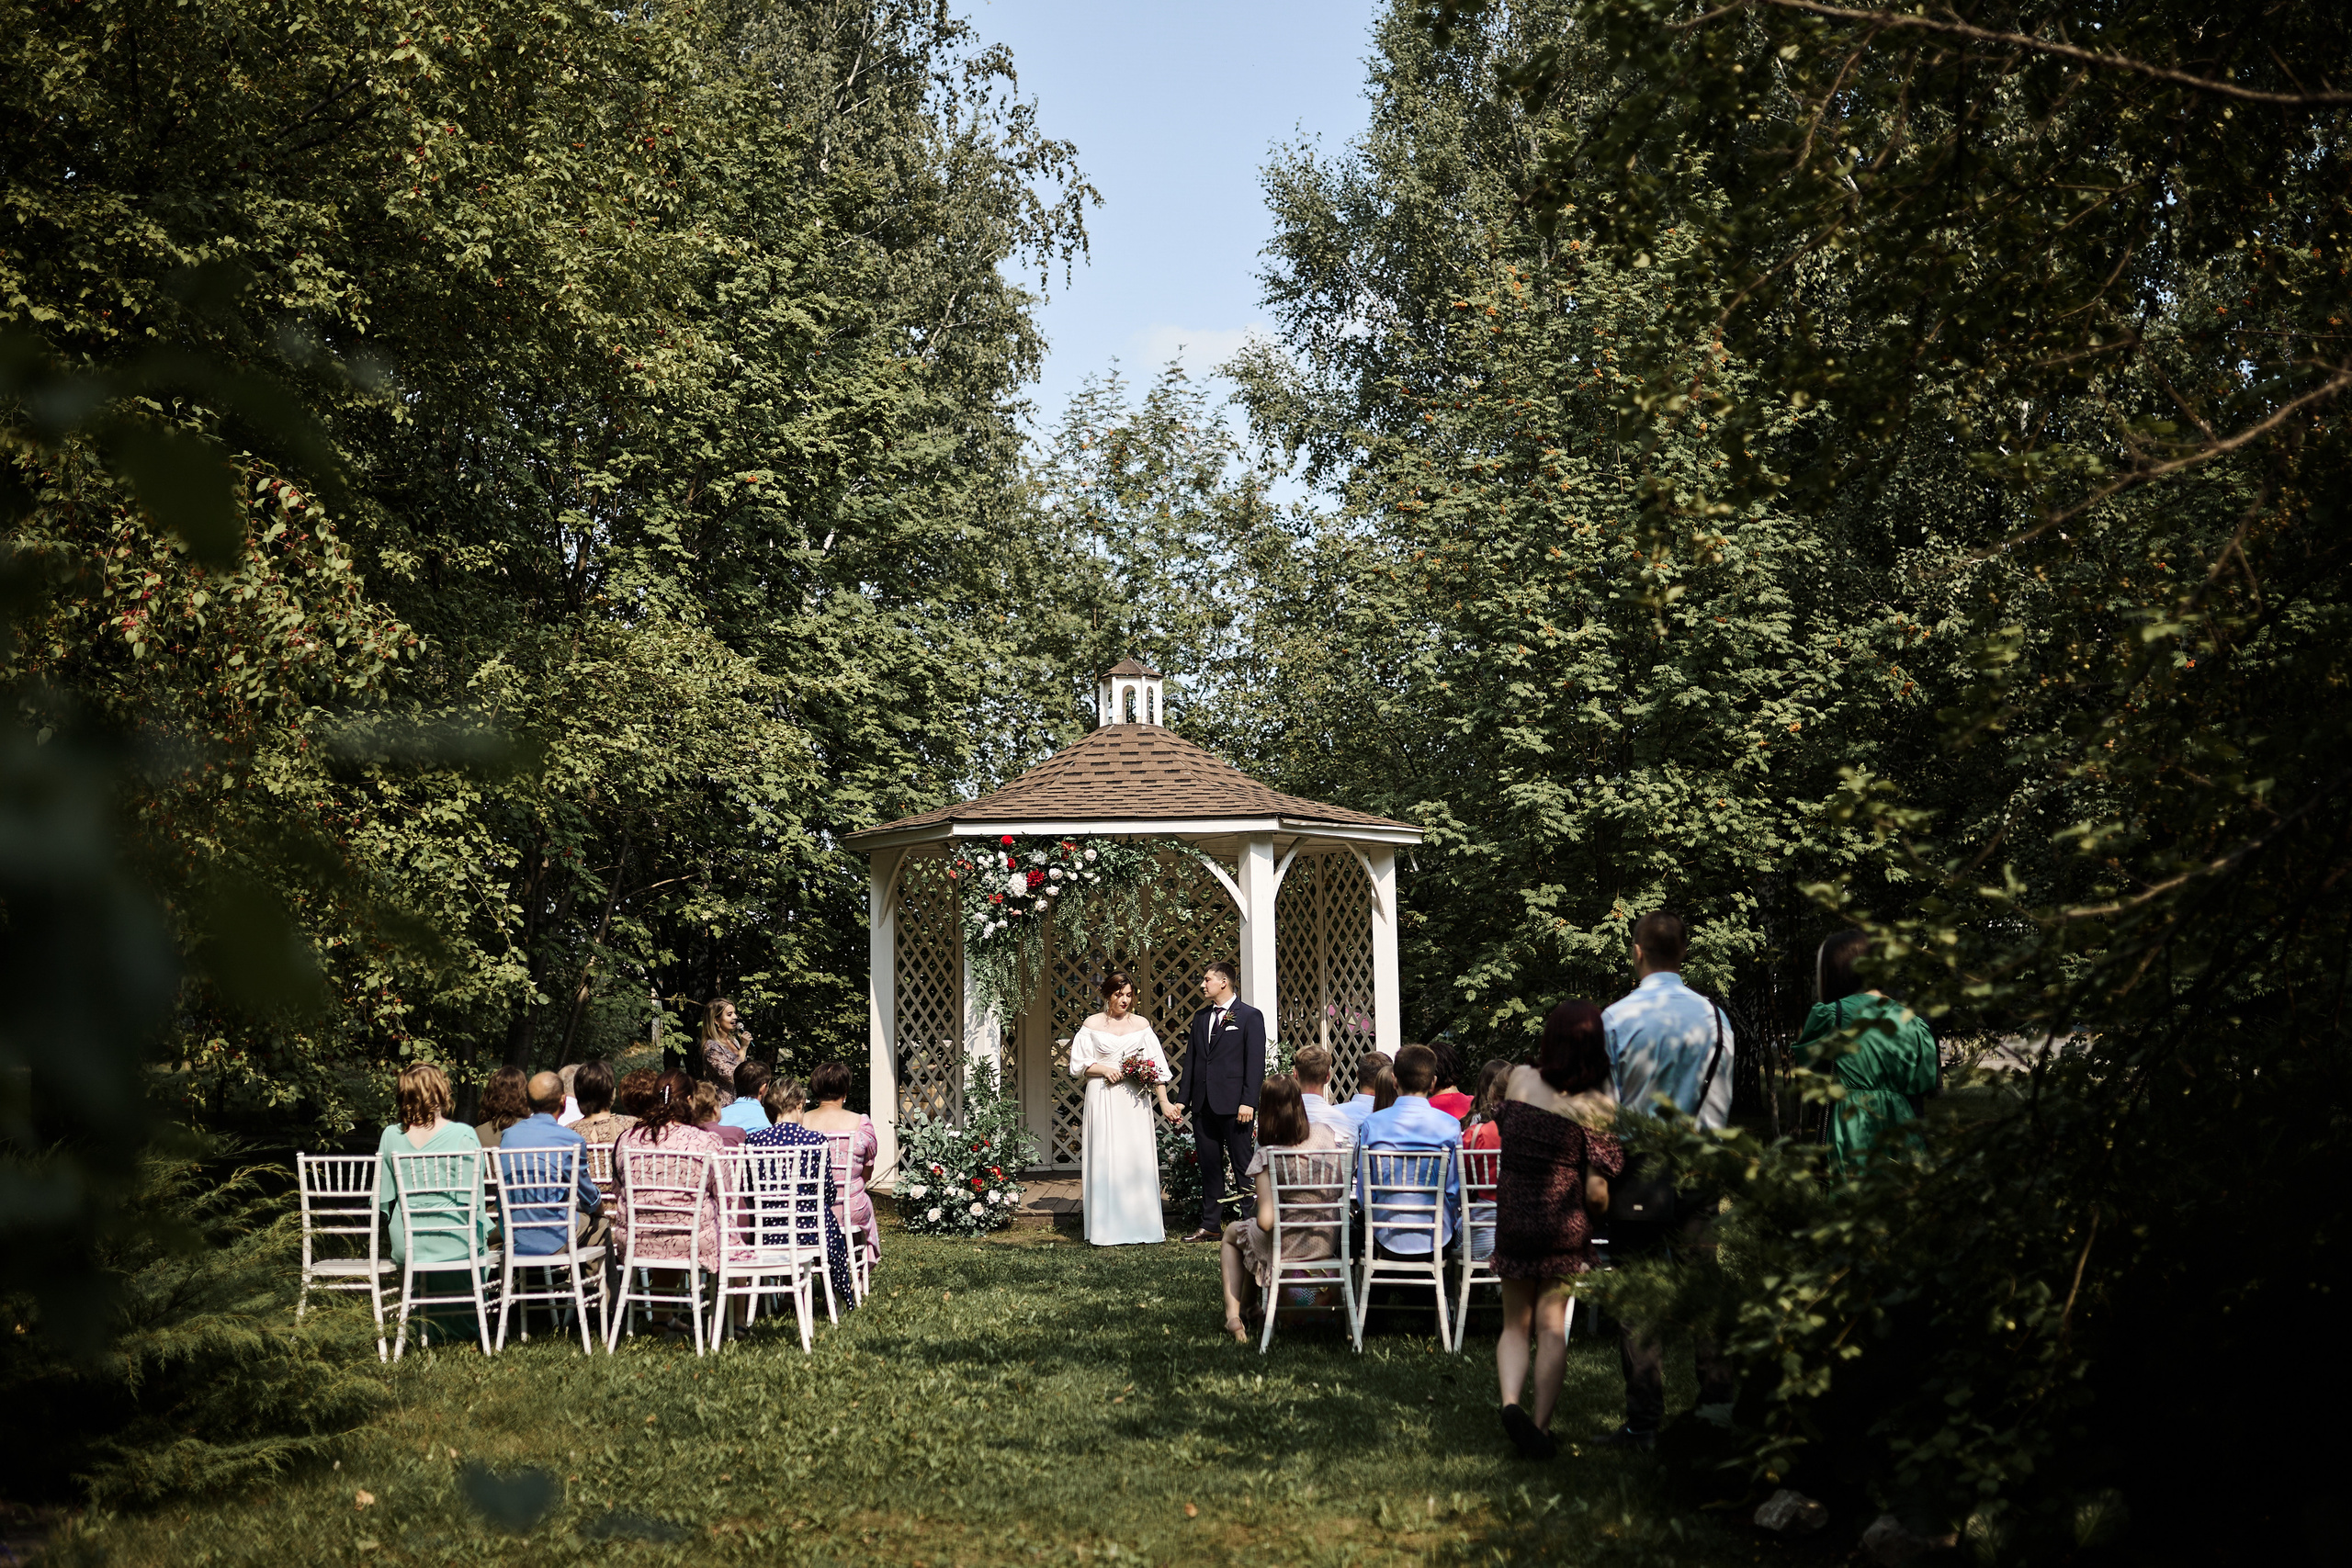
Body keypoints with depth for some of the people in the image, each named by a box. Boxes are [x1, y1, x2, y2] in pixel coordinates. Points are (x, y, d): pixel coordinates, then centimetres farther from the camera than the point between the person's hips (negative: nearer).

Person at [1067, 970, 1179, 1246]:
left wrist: (1164, 1102, -2)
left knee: (1138, 1159, -1)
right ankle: (1110, 1230, -3)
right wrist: (1104, 1069, -11)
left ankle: (1138, 1225, 5)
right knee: (1106, 1159, -5)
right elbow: (1078, 1064, 5)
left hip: (1135, 1100, 2)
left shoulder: (1141, 1024, 8)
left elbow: (1156, 1067, 5)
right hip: (1103, 1099, -2)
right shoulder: (1092, 1025, 4)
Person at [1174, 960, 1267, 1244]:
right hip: (1203, 1104, 6)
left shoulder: (1250, 1016, -3)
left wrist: (1248, 1102, -15)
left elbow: (1256, 1062, -8)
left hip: (1233, 1104, -6)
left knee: (1243, 1166, -1)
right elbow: (1191, 1060, 16)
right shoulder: (1200, 1017, 16)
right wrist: (1182, 1099, 9)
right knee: (1209, 1166, 9)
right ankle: (1211, 1225, 15)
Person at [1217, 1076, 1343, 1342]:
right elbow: (1342, 1189, 4)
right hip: (1327, 1245, 5)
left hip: (1285, 1247, -5)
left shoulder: (1266, 1157, -22)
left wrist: (1256, 1219, -2)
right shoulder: (1324, 1134, -9)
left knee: (1232, 1233, 31)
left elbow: (1266, 1221, -24)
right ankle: (1249, 1306, 49)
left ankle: (1233, 1314, 23)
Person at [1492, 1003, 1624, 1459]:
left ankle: (1510, 1400, -11)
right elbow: (1596, 1191, -14)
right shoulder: (1593, 1107, -13)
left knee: (1515, 1323, 14)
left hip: (1511, 1216, 2)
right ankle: (1541, 1423, 2)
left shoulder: (1518, 1080, -5)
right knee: (1552, 1325, 8)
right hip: (1564, 1224, -2)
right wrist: (1602, 1216, 7)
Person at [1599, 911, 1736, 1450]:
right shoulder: (1715, 1017, 1)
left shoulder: (1616, 1018, -8)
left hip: (1635, 1170, -3)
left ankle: (1644, 1423, 1)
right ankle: (1717, 1409, 8)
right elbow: (1720, 1106, 6)